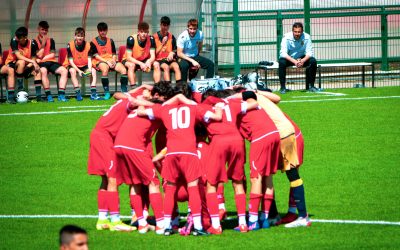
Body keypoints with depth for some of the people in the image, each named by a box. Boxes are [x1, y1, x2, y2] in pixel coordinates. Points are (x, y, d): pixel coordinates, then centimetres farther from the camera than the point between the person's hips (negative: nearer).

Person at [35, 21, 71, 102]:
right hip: (41, 64, -4)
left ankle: (61, 94, -30)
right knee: (43, 71, -39)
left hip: (51, 62, 4)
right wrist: (43, 43, -10)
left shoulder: (51, 40, 16)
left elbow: (53, 55, 8)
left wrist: (43, 58, -5)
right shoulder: (35, 41, 5)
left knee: (64, 70, -24)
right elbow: (39, 55, -5)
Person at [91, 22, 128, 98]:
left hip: (111, 61, 4)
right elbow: (96, 56, -4)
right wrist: (107, 62, -15)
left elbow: (114, 54, 16)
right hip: (100, 62, -4)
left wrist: (113, 60, -7)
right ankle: (106, 92, -35)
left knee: (123, 69, -24)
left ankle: (124, 91, -22)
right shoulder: (94, 42, 4)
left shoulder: (110, 41, 19)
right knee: (105, 69, -40)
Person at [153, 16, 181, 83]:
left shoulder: (171, 37, 11)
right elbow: (154, 53, -3)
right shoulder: (155, 37, 0)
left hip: (169, 60, 3)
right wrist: (162, 44, -11)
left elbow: (175, 50, 16)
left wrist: (172, 53, -6)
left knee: (176, 66, -29)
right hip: (159, 60, -3)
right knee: (166, 67, -34)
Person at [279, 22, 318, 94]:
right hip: (289, 59, -2)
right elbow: (283, 53, -28)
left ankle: (310, 86, -13)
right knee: (282, 62, -34)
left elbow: (309, 52, -16)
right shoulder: (287, 37, -20)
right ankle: (283, 87, -25)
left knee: (313, 61, -24)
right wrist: (294, 61, -43)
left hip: (302, 59, 2)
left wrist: (303, 60, -39)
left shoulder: (306, 37, -14)